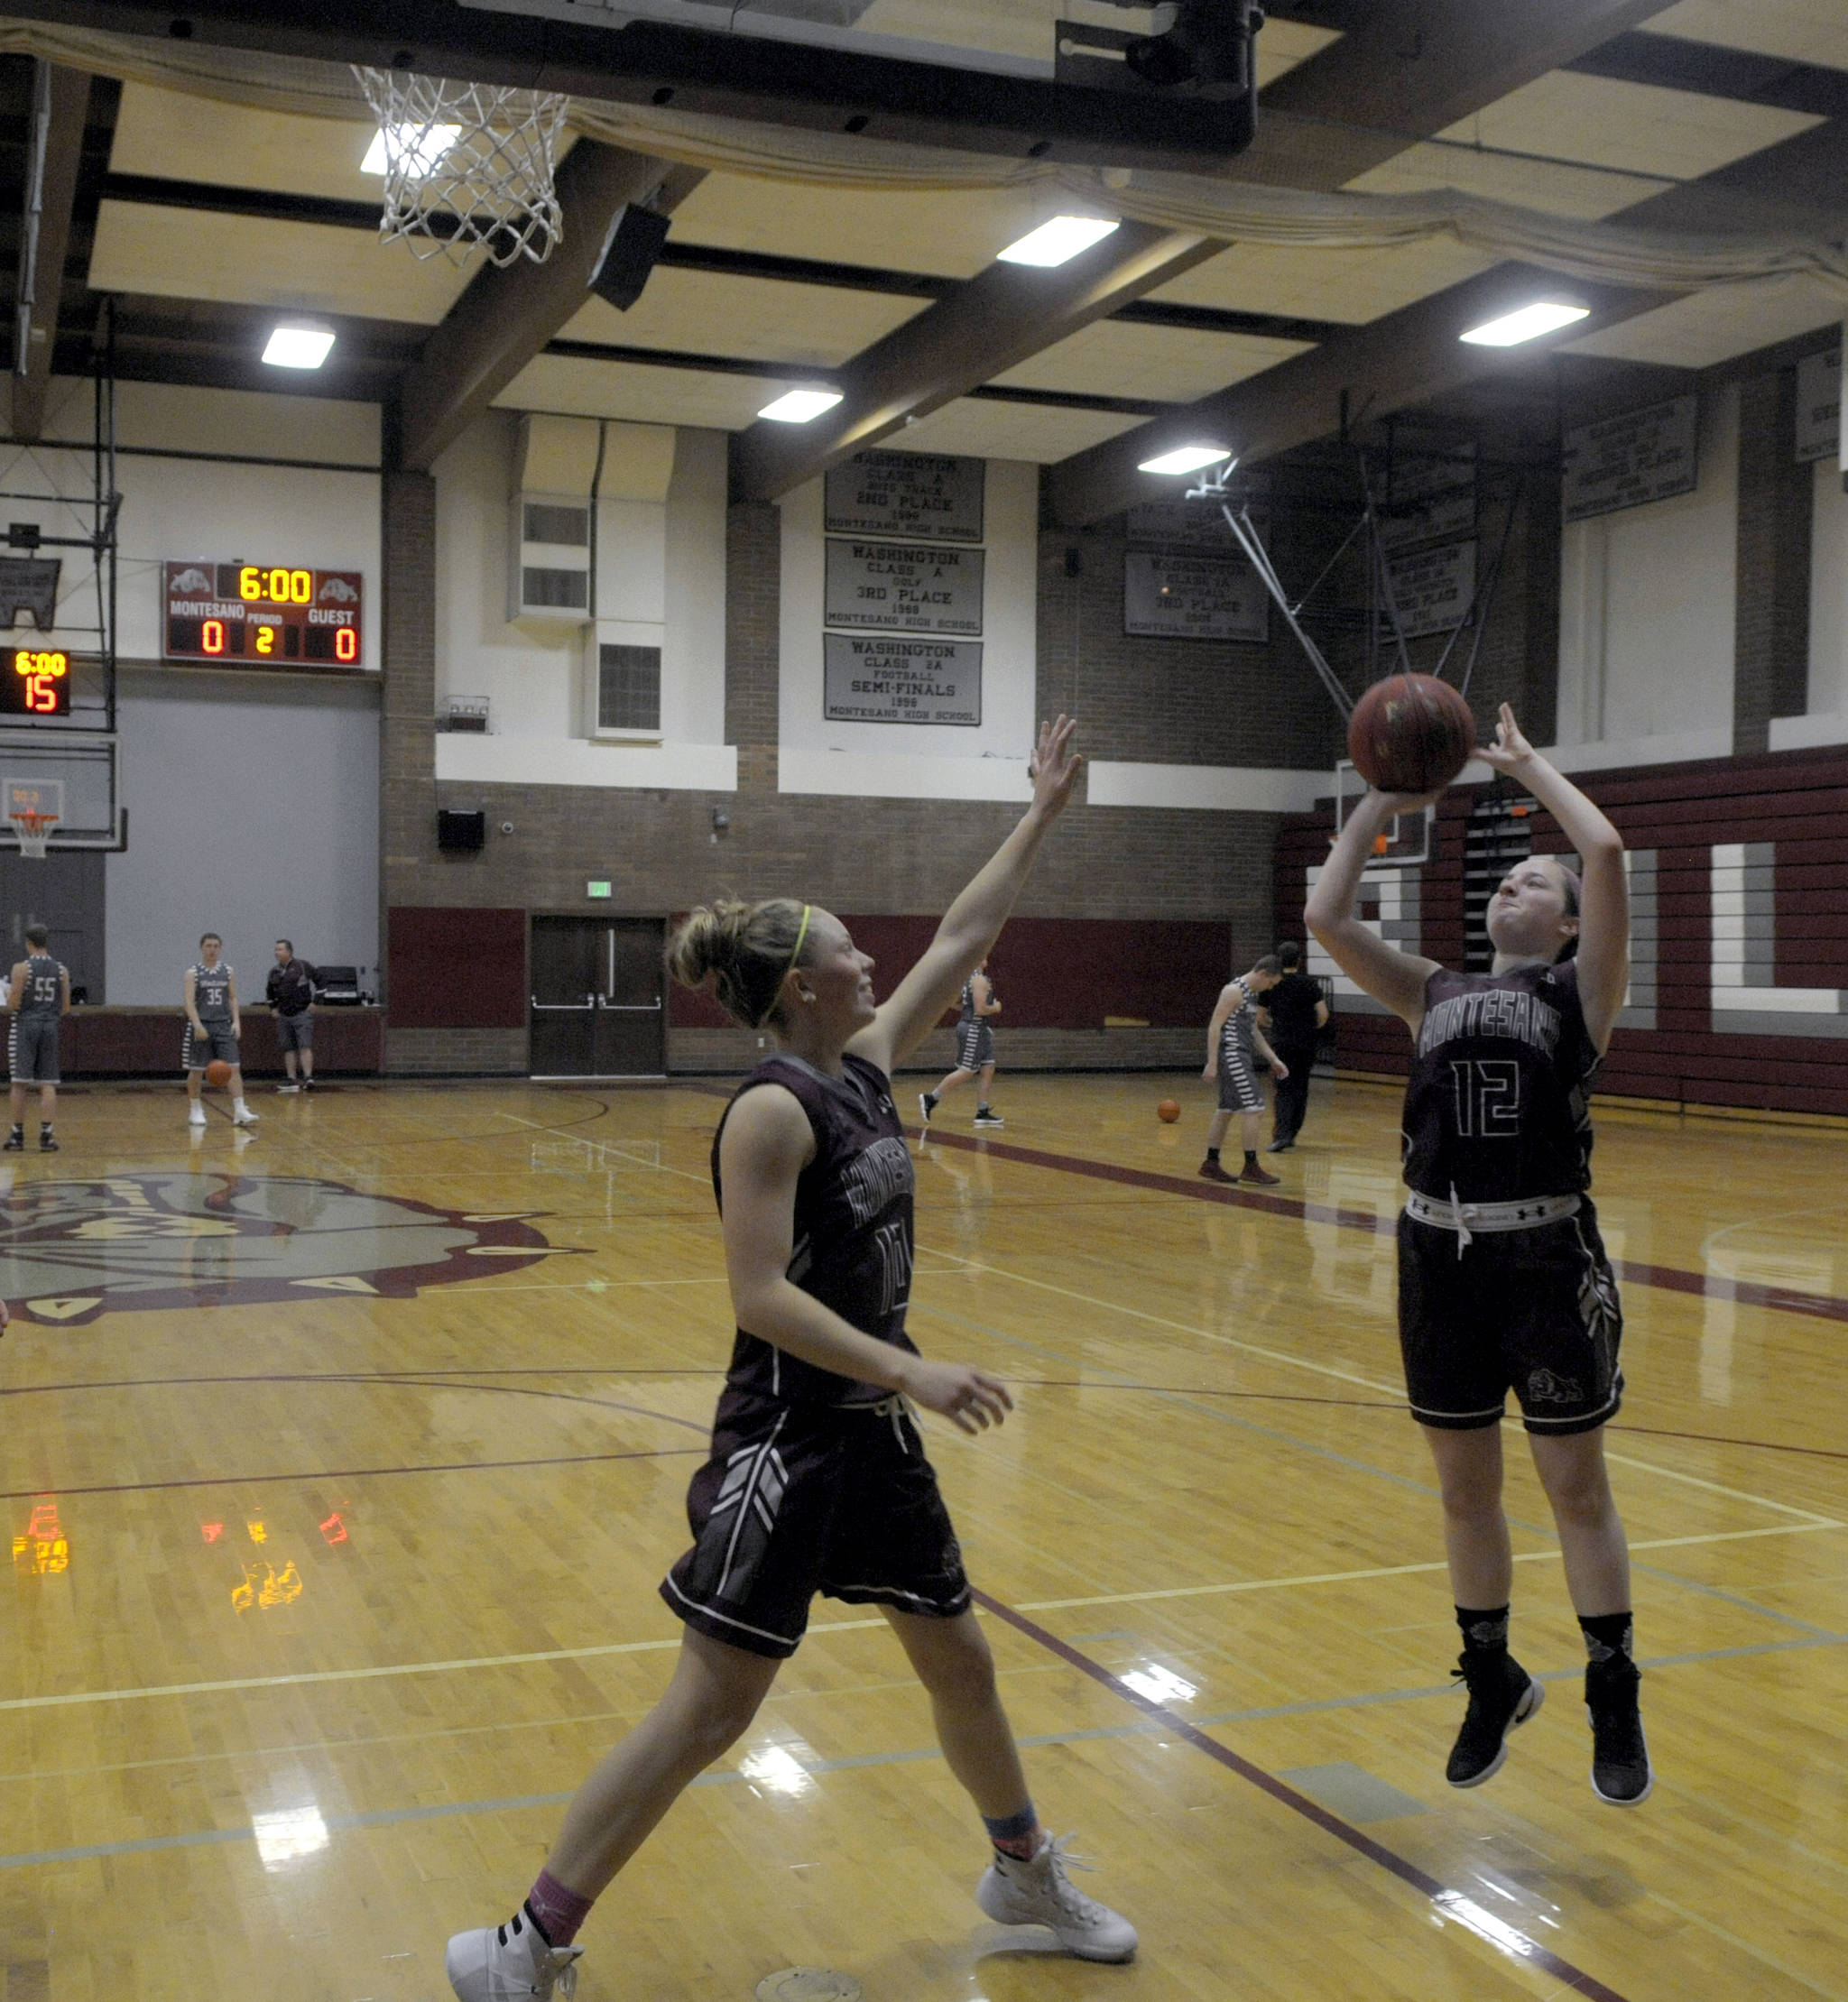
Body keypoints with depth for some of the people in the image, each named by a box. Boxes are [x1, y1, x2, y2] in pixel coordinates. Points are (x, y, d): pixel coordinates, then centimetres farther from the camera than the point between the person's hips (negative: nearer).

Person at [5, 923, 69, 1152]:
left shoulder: (21, 968, -9)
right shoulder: (62, 970, 4)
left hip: (25, 1026, -3)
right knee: (47, 1084, 4)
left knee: (19, 1083, 3)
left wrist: (8, 994, 11)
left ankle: (17, 1135, 6)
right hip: (50, 1026, 3)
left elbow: (14, 1004, -10)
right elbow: (66, 1008, 5)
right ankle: (46, 1135, -2)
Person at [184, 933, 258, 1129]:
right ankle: (195, 1110, 20)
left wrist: (236, 1021, -3)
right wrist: (198, 1025, -21)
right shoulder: (193, 973, -2)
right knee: (196, 1070, 5)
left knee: (234, 1067, -7)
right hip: (201, 1026, -2)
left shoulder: (228, 972, 8)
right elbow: (189, 1001, -9)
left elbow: (233, 998, 10)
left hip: (224, 1025, 2)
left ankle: (239, 1110, -11)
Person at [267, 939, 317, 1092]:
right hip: (284, 1015, 6)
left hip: (303, 1013, -6)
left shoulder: (302, 966, -7)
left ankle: (308, 1077, -18)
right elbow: (271, 992, 27)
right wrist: (273, 1007, 16)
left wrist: (314, 1001, -5)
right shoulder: (274, 972, 10)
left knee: (305, 1046, -13)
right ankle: (291, 1080, 10)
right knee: (288, 1049, 6)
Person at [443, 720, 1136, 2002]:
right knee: (708, 1714, -2)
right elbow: (762, 1295, -23)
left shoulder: (865, 1069, 6)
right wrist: (911, 1370, -28)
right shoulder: (773, 1111, -18)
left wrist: (1045, 814, 14)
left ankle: (1026, 1876, 41)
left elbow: (964, 940, 13)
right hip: (787, 1443, -8)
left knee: (961, 1662, 20)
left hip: (874, 1431, 8)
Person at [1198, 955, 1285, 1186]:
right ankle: (1251, 1167, -6)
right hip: (1232, 1055, -10)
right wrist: (1212, 1063, -22)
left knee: (1226, 1110, 13)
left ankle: (1211, 1164, 18)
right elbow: (1215, 1026, -18)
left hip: (1242, 1057, 10)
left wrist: (1273, 1060, 21)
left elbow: (1253, 1031, 25)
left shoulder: (1252, 994, 16)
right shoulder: (1234, 991, -14)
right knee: (1252, 1108, -10)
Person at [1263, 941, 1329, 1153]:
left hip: (1282, 1043, -1)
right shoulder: (1309, 983, -3)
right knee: (1300, 1090, 15)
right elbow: (1323, 1014, -7)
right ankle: (1291, 1134, 22)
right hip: (1305, 1044, 1)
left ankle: (1282, 1135, -19)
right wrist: (1315, 1027, 14)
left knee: (1283, 1090, -1)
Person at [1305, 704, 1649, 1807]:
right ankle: (1495, 1684, 32)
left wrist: (1528, 764, 1)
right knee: (1466, 1490, 13)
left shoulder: (1581, 992, 2)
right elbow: (1326, 915, 3)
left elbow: (1607, 849, -12)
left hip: (1547, 1257, -4)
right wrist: (1383, 803, 7)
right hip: (1440, 1255, 4)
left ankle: (1615, 1703, 22)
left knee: (1577, 1486, 6)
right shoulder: (1436, 993, 12)